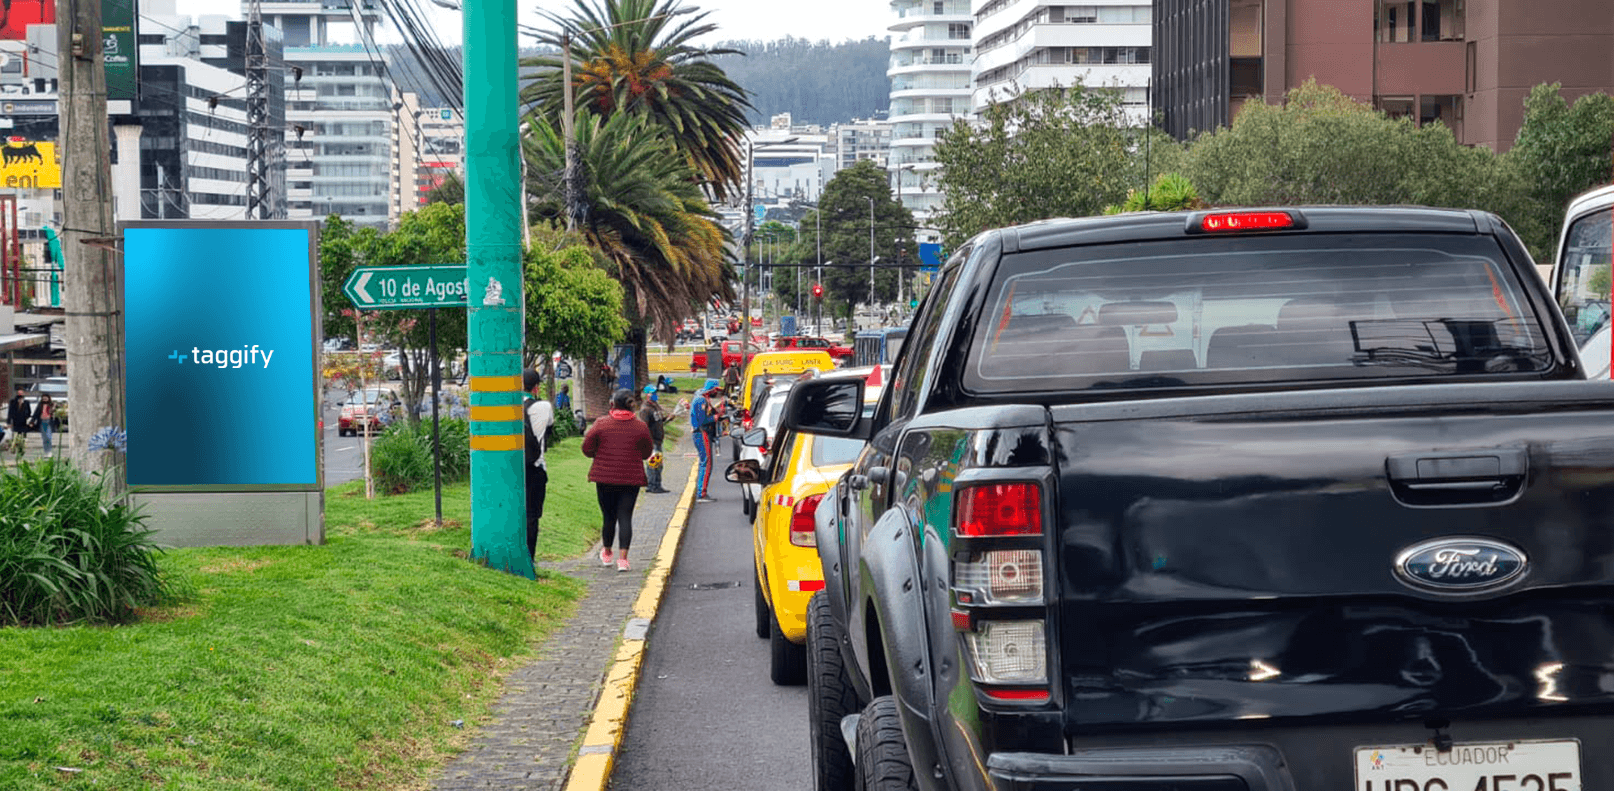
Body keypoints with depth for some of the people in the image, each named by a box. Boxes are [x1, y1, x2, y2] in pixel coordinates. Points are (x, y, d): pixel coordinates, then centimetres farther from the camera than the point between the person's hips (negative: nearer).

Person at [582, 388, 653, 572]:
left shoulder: (601, 424, -7)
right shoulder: (640, 426, -4)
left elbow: (587, 449, -2)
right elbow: (647, 453, 7)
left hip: (605, 477, 0)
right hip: (631, 478, 0)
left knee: (609, 516, 14)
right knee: (625, 517, 0)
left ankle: (607, 553, 31)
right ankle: (622, 558, -10)